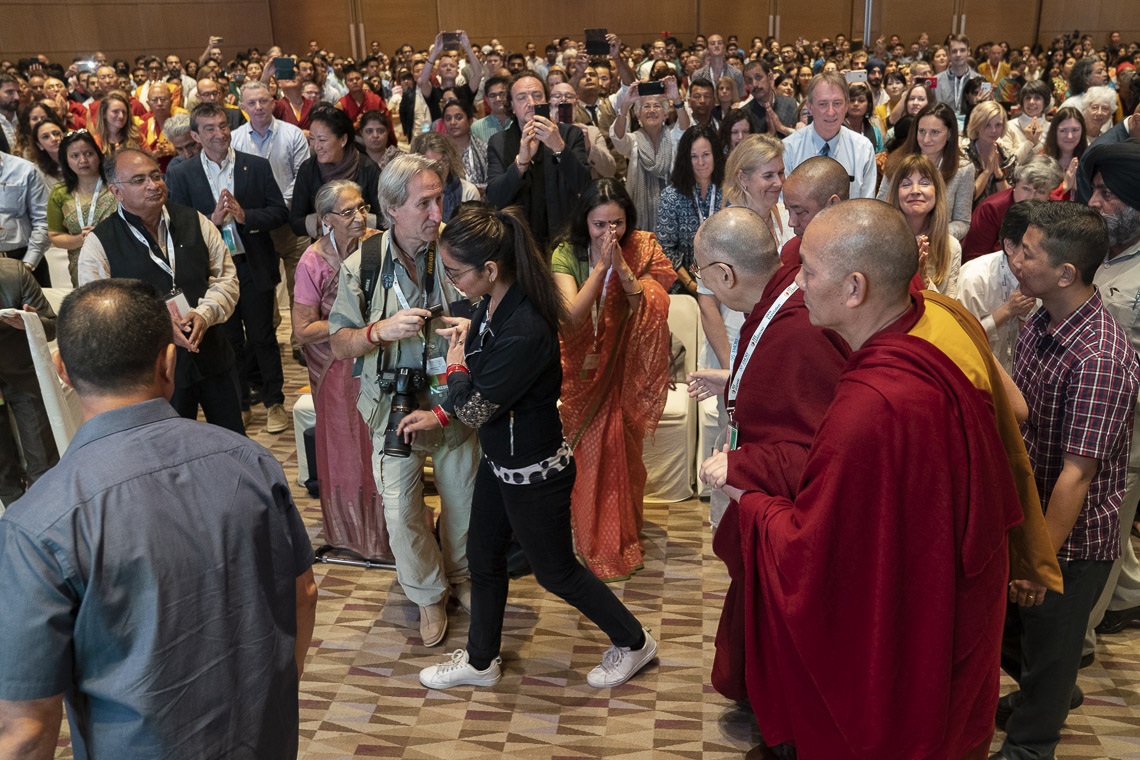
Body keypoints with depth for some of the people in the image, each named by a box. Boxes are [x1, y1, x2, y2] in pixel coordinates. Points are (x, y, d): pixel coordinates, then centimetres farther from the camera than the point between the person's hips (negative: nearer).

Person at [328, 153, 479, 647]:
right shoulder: (362, 265, -10)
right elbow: (339, 345, -6)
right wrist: (382, 330, -25)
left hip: (454, 398, 1)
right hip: (395, 403, 0)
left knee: (463, 499, 15)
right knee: (401, 511, 5)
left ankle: (461, 577, 43)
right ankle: (428, 595, 30)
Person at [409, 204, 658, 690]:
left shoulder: (524, 332, -35)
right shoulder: (492, 302, -7)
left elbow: (473, 410, -24)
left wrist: (455, 362, -7)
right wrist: (439, 415, 2)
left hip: (534, 473, -9)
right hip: (499, 460, 9)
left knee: (555, 571, 13)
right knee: (484, 559, 22)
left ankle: (633, 642, 37)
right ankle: (480, 660, 45)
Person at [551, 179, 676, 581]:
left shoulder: (642, 249, -8)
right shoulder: (567, 254, -10)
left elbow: (651, 313, -18)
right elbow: (573, 315, -23)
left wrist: (623, 268, -27)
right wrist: (601, 266, -27)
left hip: (624, 371, 1)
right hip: (584, 370, 0)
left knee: (622, 449, 6)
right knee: (591, 453, 6)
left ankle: (622, 533, 32)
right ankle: (597, 541, 27)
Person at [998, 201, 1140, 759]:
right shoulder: (1040, 324, -3)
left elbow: (1076, 474, -27)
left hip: (1072, 537, -7)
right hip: (1022, 512, 7)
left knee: (1046, 642, 15)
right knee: (1002, 624, 24)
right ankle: (1052, 695, 54)